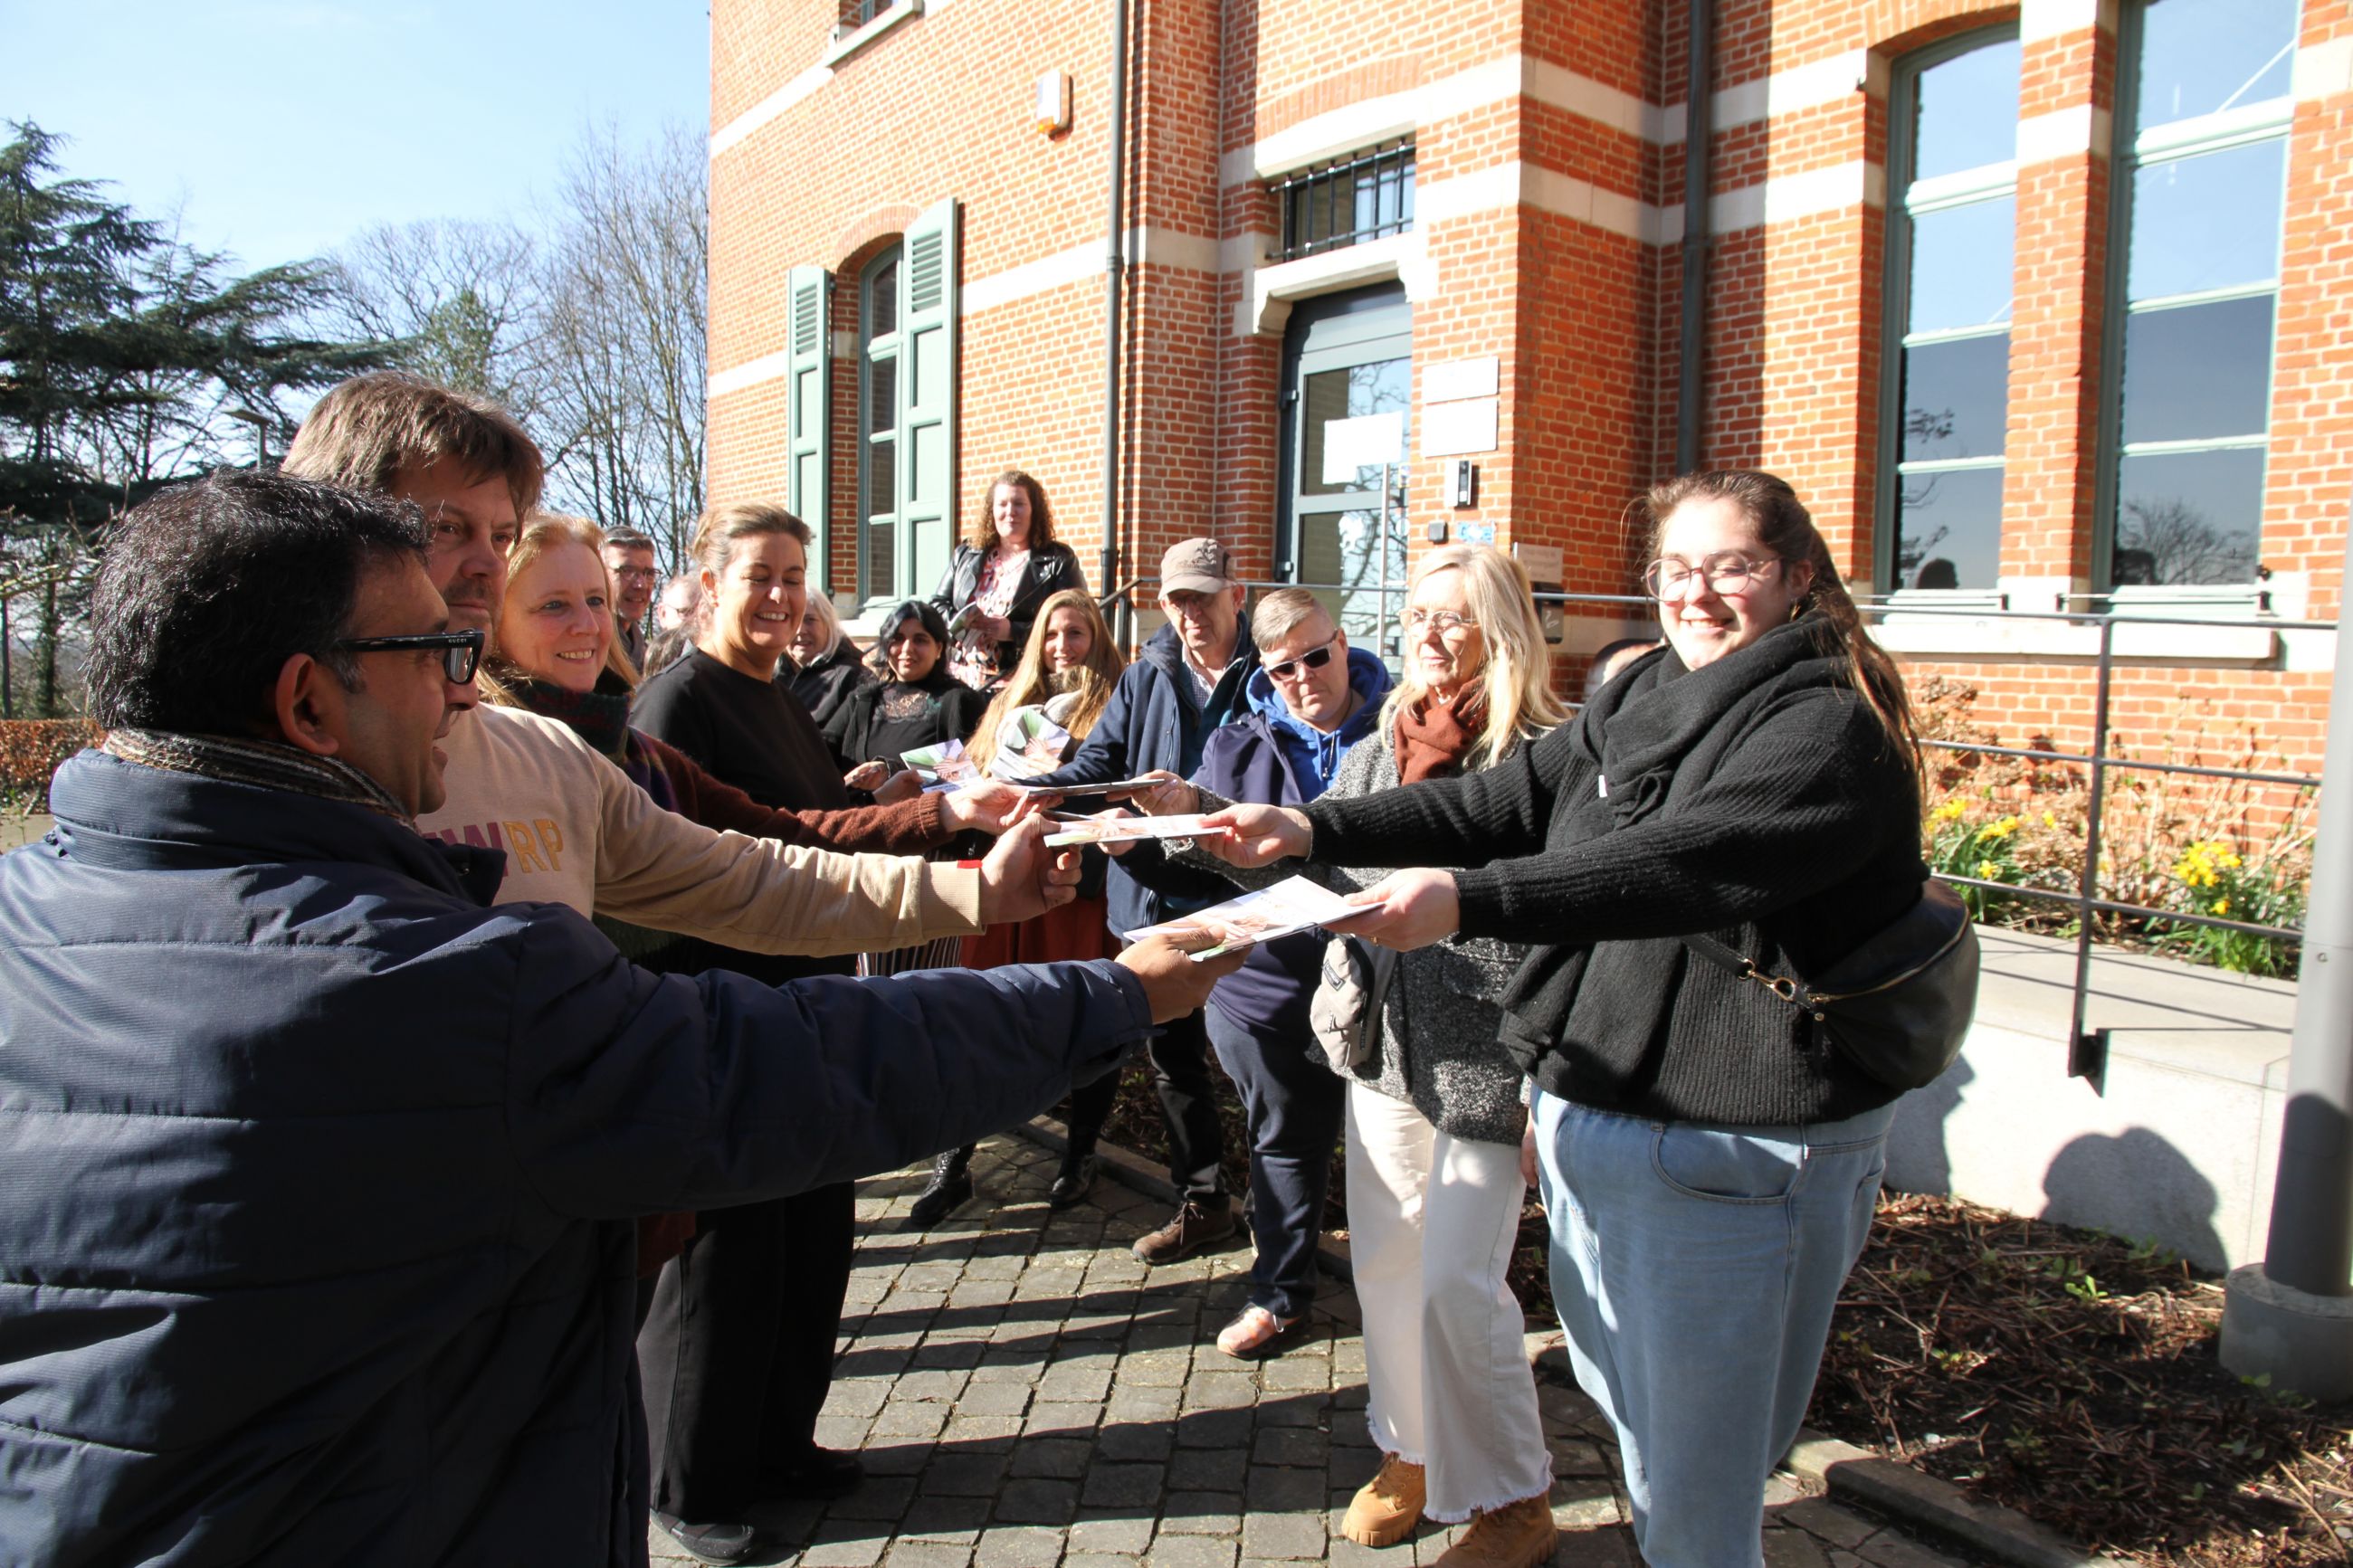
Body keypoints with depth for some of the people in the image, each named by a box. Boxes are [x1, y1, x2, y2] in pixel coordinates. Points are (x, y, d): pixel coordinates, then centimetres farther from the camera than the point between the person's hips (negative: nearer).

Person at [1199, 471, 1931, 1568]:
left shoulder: (1831, 727, -15)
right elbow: (1505, 800, 1)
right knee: (1625, 1408, 25)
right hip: (1592, 1114, 8)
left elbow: (1680, 863, -31)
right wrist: (1314, 831, -10)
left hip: (1733, 1152, -7)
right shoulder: (1638, 702, 9)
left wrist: (1469, 899, -42)